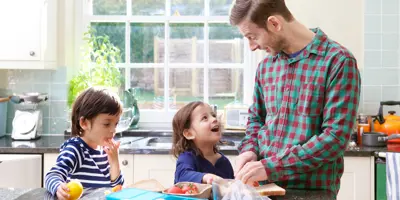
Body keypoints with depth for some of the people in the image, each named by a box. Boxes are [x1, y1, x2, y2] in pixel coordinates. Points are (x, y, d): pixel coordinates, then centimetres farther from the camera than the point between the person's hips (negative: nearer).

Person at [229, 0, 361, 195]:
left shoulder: (338, 61, -13)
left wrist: (273, 167, -22)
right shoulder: (266, 65, 6)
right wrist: (249, 149, -2)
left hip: (312, 190, -5)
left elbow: (336, 137, -18)